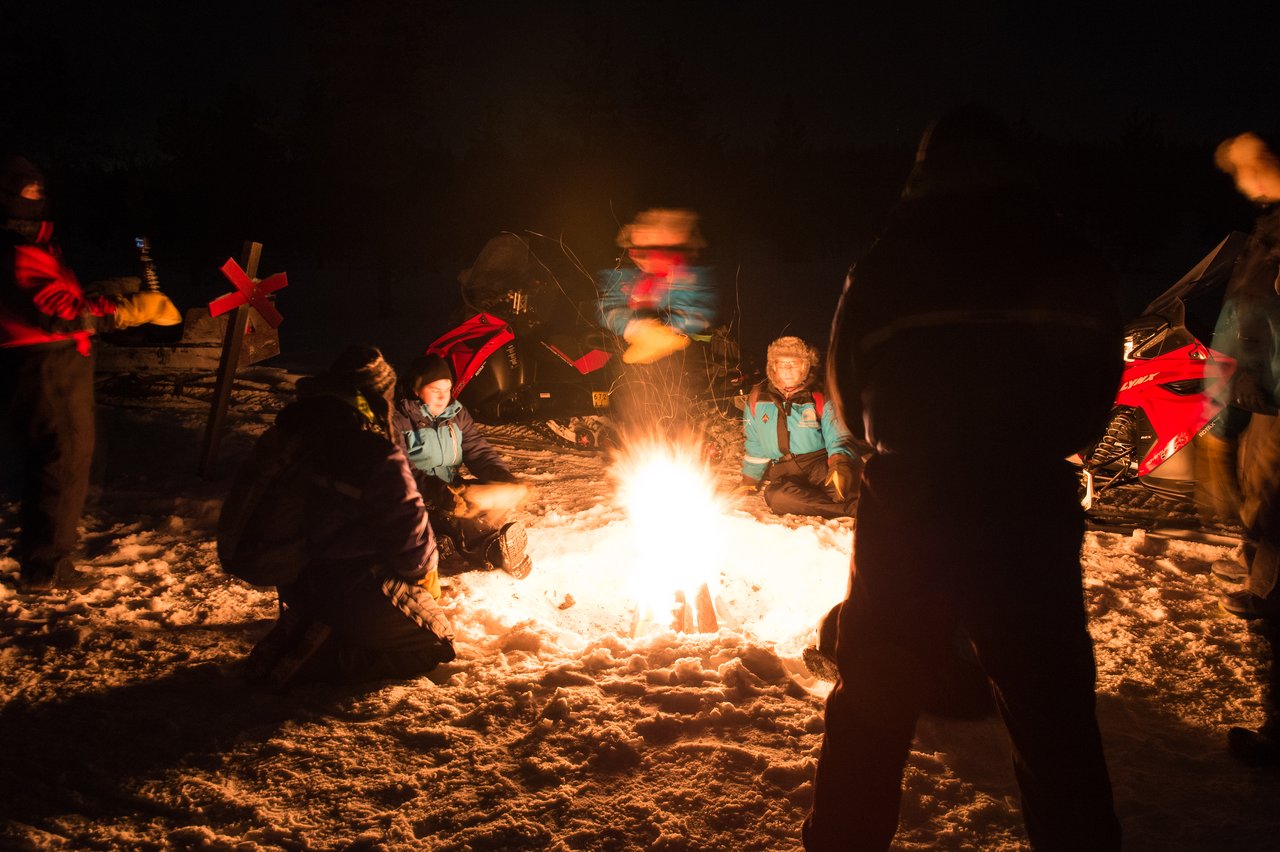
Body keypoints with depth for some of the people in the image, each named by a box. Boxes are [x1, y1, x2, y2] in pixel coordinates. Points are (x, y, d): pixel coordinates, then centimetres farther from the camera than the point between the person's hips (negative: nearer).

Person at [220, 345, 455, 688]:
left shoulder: (284, 432, 2)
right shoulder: (379, 459, -21)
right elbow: (410, 533, -15)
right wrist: (425, 568, 8)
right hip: (342, 585, -9)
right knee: (433, 641, 3)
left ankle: (305, 626, 12)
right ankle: (314, 660, -9)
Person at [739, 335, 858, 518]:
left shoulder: (820, 398, 4)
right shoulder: (757, 398, 10)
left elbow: (838, 439, -1)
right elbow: (754, 444, 21)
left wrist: (840, 464, -22)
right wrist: (749, 482, 21)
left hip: (819, 465, -1)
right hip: (783, 473, 2)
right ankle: (852, 509, -37)